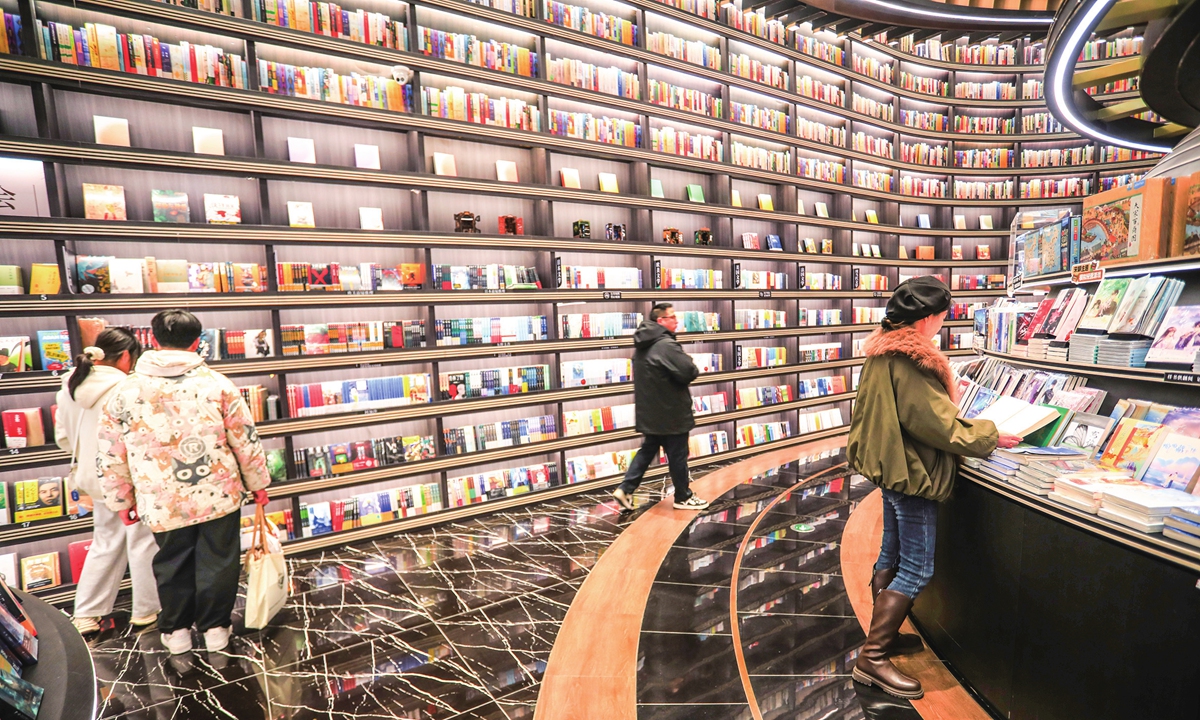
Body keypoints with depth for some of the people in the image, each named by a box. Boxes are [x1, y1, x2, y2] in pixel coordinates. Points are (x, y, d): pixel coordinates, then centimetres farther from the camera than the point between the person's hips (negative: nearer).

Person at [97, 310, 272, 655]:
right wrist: (258, 483, 6)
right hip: (219, 495, -2)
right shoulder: (217, 383, -10)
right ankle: (215, 627, 26)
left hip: (163, 503, 2)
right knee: (217, 562, 14)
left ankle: (176, 630, 34)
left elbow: (112, 458, 2)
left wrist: (122, 501, 16)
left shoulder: (123, 392, -3)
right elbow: (247, 441, -6)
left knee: (172, 565, 22)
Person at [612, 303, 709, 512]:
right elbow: (689, 372, -25)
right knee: (677, 455, 6)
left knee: (648, 450, 17)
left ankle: (625, 489, 14)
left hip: (649, 410, 9)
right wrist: (694, 369, -2)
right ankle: (683, 497, 22)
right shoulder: (666, 344, -22)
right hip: (669, 412, -9)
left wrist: (686, 368, 6)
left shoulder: (644, 343, 9)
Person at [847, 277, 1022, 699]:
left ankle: (882, 635, 37)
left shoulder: (884, 350, 6)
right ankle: (872, 659, 8)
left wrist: (948, 397, 20)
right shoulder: (910, 359, -23)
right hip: (911, 473, -10)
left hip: (891, 466, 10)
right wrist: (992, 436, -7)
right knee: (916, 570, 1)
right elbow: (941, 425, -20)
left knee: (892, 556, 21)